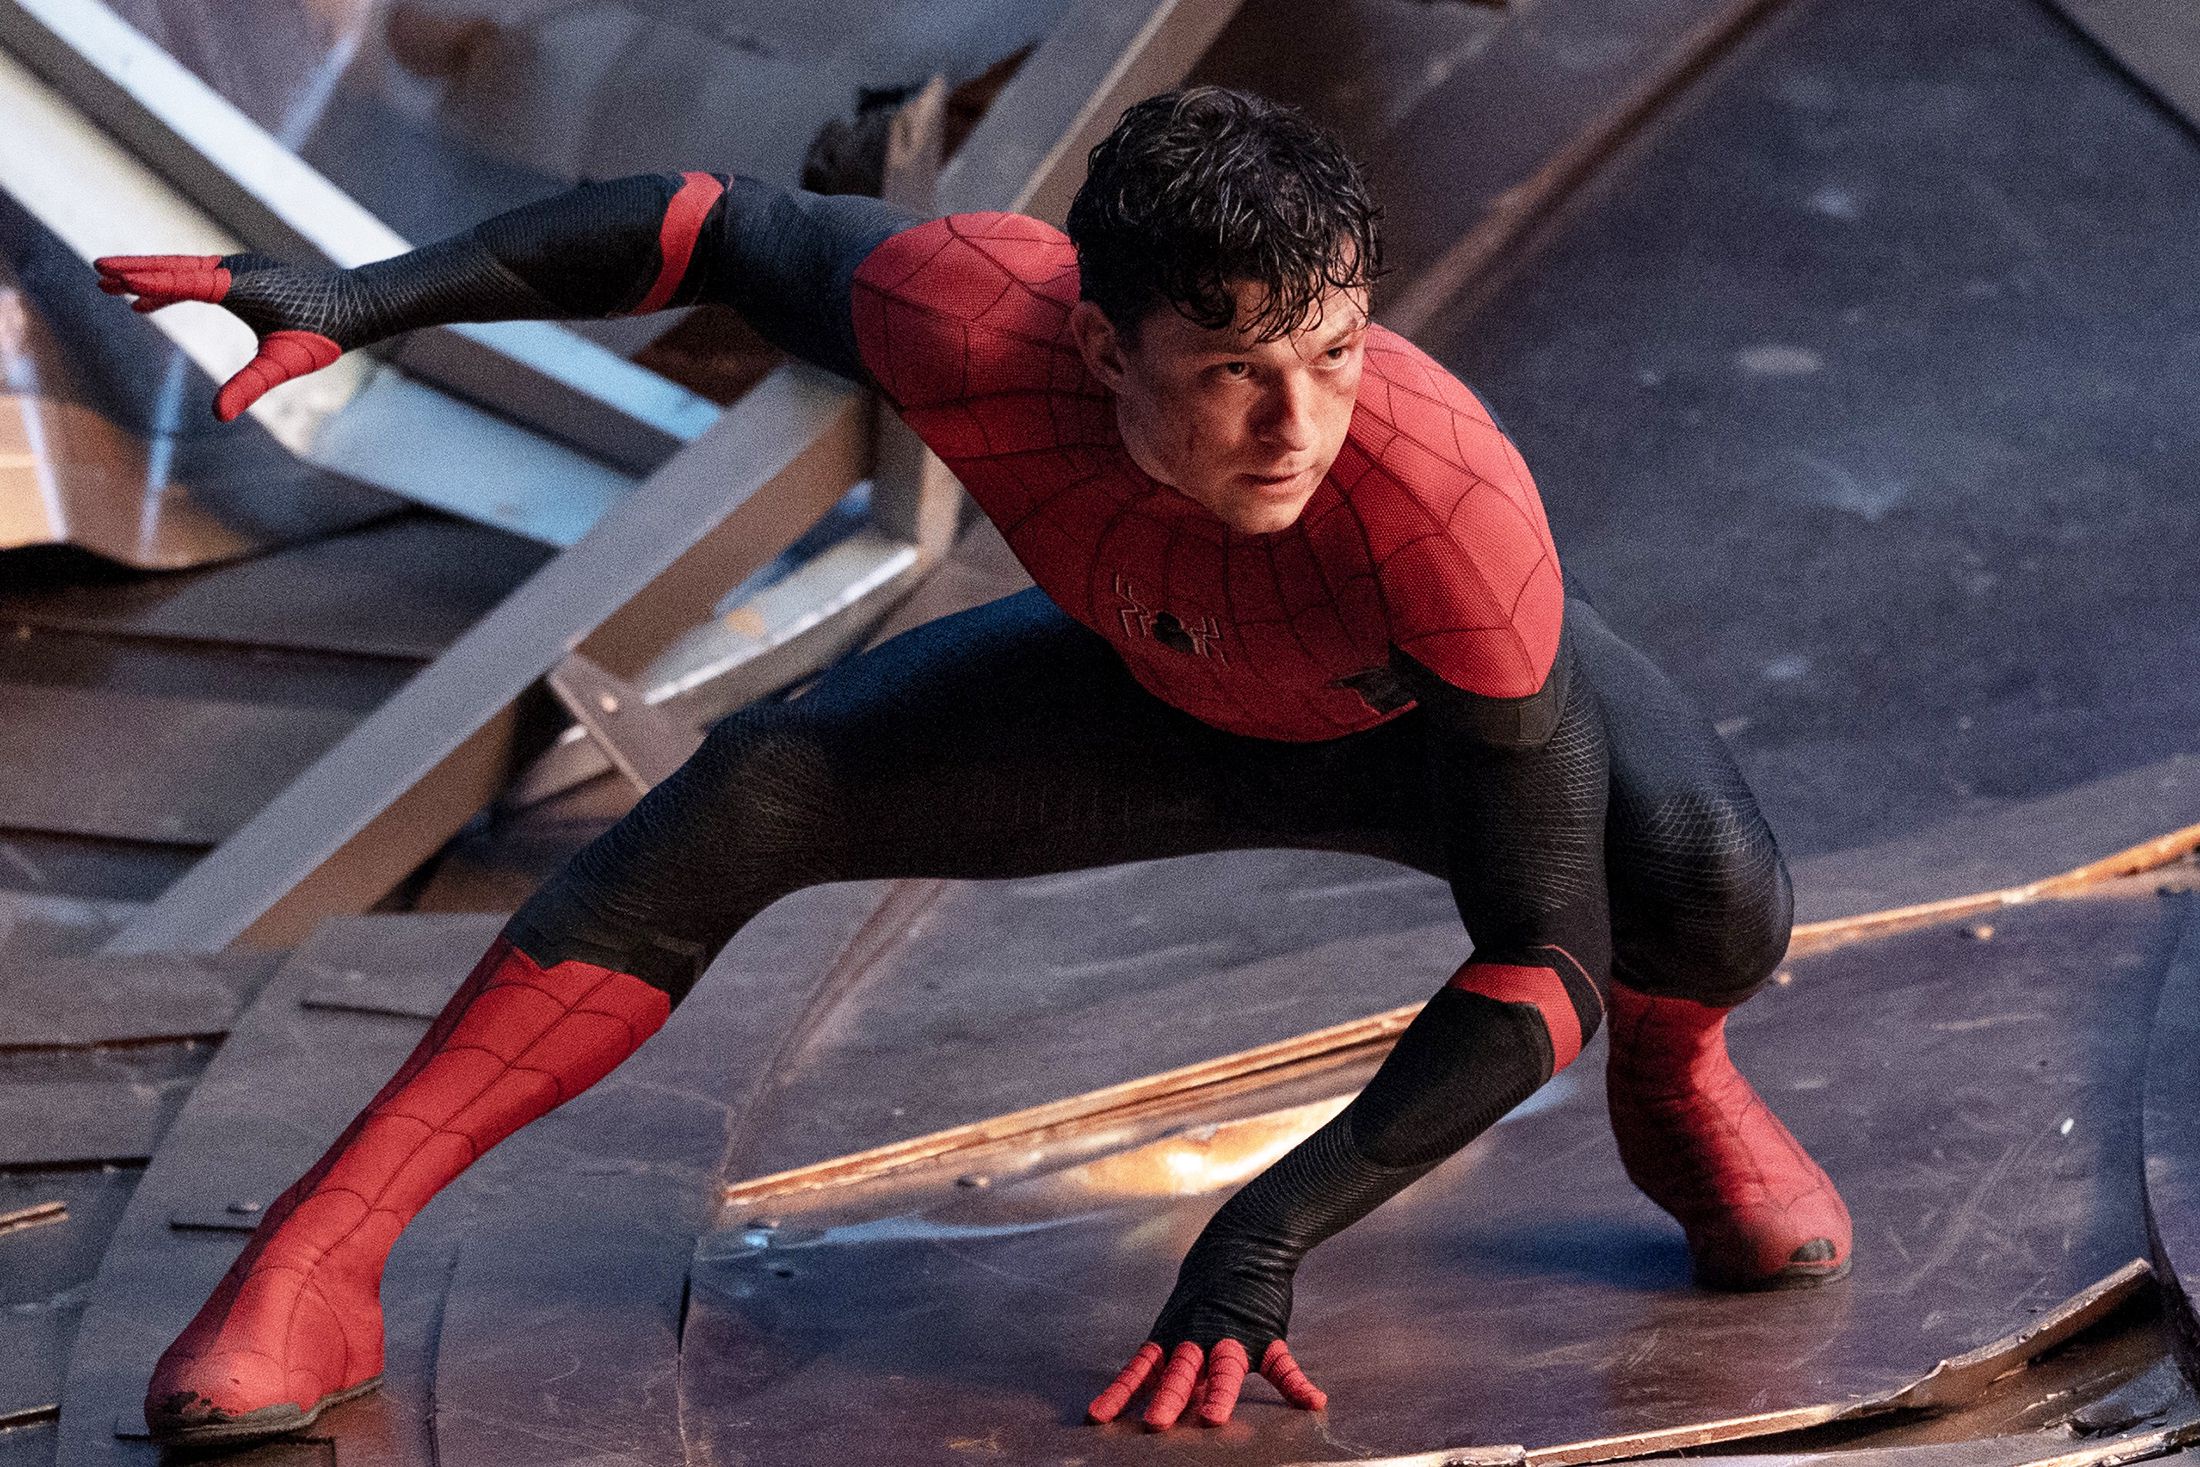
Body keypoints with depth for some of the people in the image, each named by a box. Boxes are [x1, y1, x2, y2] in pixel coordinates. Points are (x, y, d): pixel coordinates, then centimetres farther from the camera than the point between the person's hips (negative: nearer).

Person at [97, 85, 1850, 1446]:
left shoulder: (1450, 497, -46)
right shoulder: (978, 318, -40)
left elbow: (1547, 956, -41)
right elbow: (722, 226, -17)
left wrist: (1272, 1229, -47)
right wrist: (363, 298, -24)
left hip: (1439, 702, -2)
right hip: (1160, 688, 3)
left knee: (1716, 896, -32)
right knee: (761, 791, -17)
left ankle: (1674, 1081, 7)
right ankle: (314, 1266, -11)